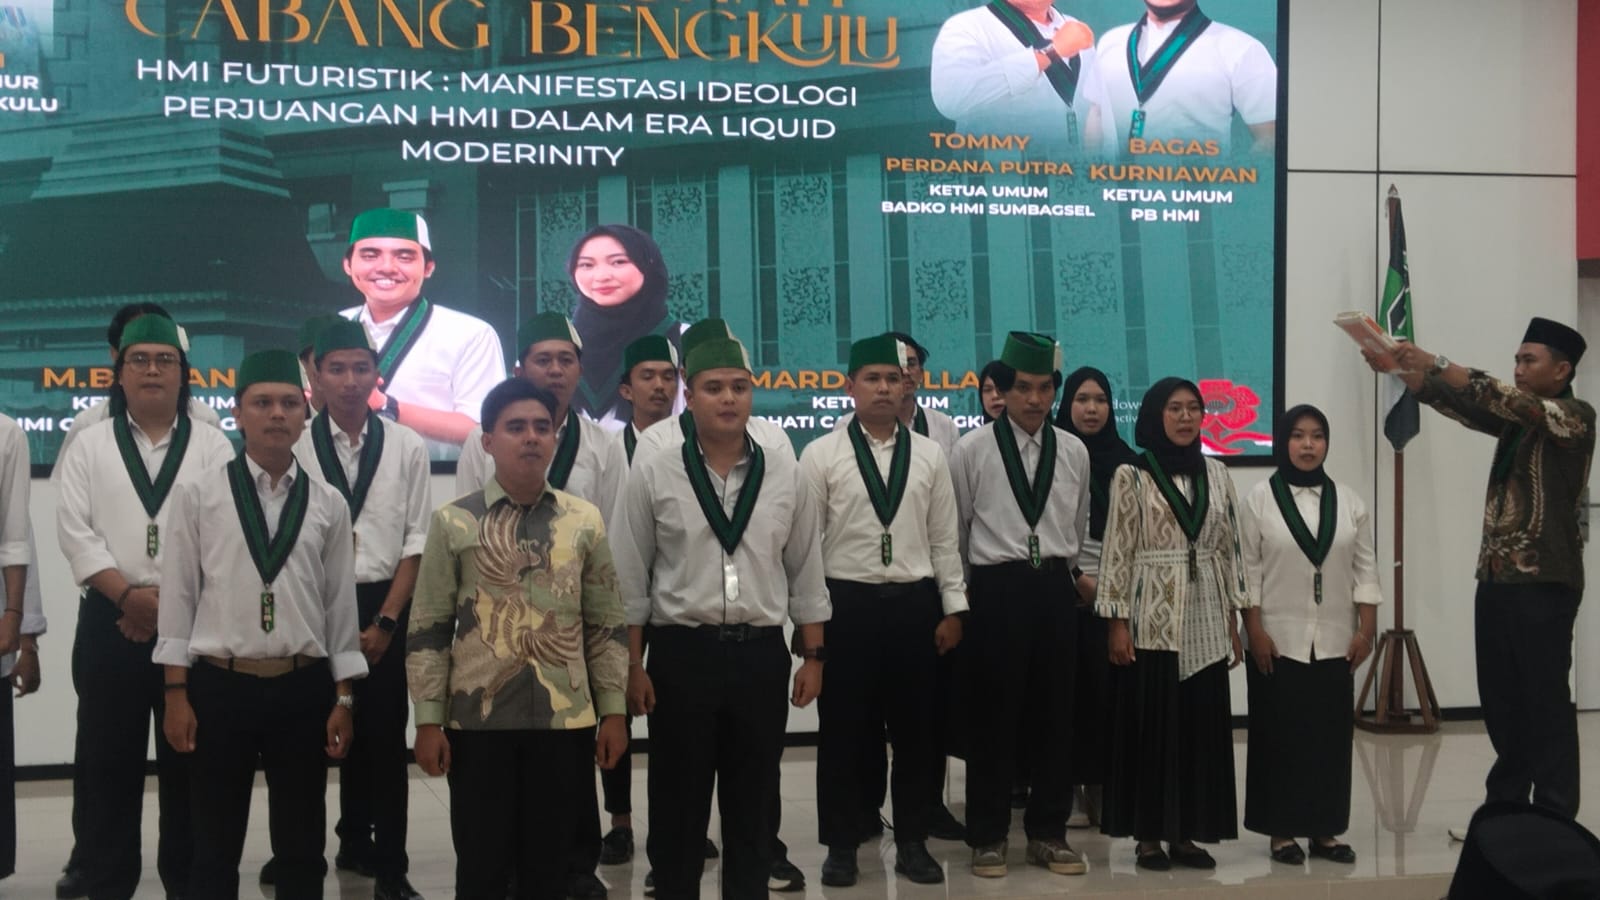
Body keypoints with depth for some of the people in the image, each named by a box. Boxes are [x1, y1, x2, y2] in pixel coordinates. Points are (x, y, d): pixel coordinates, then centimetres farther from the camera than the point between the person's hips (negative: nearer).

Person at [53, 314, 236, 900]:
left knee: (188, 758, 5)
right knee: (108, 759, 5)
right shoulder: (90, 445, 8)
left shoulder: (212, 446, 6)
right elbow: (74, 529, -1)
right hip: (110, 621, 1)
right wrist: (129, 595, -12)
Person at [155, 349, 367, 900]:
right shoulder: (198, 497, -1)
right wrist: (177, 694, -4)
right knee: (215, 848, 10)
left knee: (302, 849, 11)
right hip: (220, 685, -1)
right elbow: (178, 599, 0)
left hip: (303, 689, 2)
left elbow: (340, 605, 6)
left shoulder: (328, 505, 4)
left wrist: (342, 699, 3)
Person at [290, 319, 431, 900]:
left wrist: (386, 621, -5)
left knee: (384, 736, 3)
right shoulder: (294, 446, -3)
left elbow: (416, 543, 1)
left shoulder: (407, 448, 1)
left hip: (385, 608, 0)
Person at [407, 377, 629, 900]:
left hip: (566, 719, 2)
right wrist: (428, 721, -4)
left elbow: (607, 625, 7)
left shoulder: (585, 521, 4)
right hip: (477, 719, -1)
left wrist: (613, 711, 4)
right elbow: (428, 630, 0)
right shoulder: (454, 522, -1)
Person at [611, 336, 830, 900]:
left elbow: (806, 575, 9)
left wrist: (813, 657, 6)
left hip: (762, 655, 2)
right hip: (681, 653, -2)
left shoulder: (786, 477, 4)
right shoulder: (652, 475, -3)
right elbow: (629, 580, -1)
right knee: (677, 802, 9)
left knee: (754, 802, 12)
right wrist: (633, 665, -3)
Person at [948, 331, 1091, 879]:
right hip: (996, 590, -3)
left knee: (1053, 714, 8)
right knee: (993, 716, 2)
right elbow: (955, 527, 4)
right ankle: (988, 837, 14)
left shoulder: (1074, 452, 6)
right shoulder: (972, 449, -3)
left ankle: (1048, 832, 20)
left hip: (1054, 589, 3)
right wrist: (963, 594, 9)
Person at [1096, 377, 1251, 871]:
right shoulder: (1131, 475, -3)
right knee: (1149, 724, 1)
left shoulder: (1216, 474, 9)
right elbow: (1117, 551, -5)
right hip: (1151, 620, -4)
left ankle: (1186, 832, 16)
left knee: (1202, 725, 6)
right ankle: (1149, 835, 10)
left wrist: (1234, 621, 8)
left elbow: (1230, 549, 11)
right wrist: (1117, 622, -10)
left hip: (1205, 623, 4)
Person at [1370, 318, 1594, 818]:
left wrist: (1437, 364, -27)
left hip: (1544, 581, -7)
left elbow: (1514, 401, -22)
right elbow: (1463, 406, 5)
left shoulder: (1576, 416, -5)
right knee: (1499, 700, 10)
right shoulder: (1516, 421, 17)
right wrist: (1403, 370, -11)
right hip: (1495, 578, 7)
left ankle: (1555, 820, 4)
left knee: (1545, 701, -3)